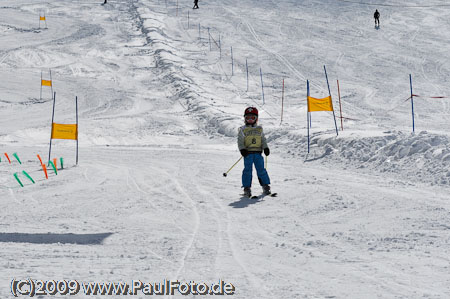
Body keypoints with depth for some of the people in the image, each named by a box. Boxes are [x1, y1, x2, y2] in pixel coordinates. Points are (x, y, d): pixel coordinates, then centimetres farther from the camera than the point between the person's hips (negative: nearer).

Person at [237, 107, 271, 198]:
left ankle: (266, 186, 8)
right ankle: (247, 188, 0)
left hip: (258, 152, 2)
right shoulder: (242, 130, 5)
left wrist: (266, 148, 0)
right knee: (248, 170, -5)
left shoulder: (259, 129, 13)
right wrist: (242, 149, -13)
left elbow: (263, 140, 14)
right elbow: (240, 141, 2)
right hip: (248, 153, -2)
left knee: (261, 169, 1)